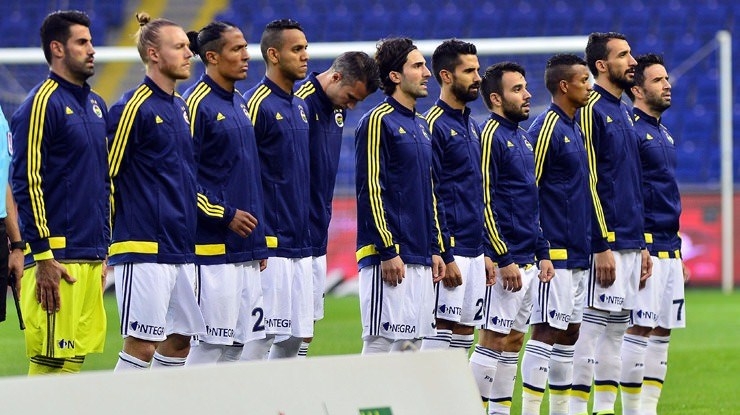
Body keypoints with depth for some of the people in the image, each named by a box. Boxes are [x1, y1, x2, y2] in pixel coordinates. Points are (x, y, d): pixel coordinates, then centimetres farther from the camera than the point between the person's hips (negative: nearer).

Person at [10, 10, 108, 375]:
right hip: (58, 256, -8)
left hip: (92, 258, 8)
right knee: (50, 359, -9)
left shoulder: (95, 105, 17)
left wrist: (105, 247, 20)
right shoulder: (42, 104, -9)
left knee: (75, 355, 7)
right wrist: (43, 256, -17)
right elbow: (26, 183, -14)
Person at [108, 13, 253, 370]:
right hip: (144, 248, -9)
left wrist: (225, 216, 22)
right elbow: (107, 177, -10)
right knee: (142, 344, -10)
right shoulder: (133, 108, -10)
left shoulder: (180, 108, 16)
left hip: (181, 248, 9)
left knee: (179, 340, 9)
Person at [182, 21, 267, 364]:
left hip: (247, 251, 8)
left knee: (236, 342, 8)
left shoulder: (240, 104, 16)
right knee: (209, 344, -7)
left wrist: (259, 243, 18)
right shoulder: (197, 103, -10)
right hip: (212, 247, -8)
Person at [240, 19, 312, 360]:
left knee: (294, 336, 10)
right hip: (271, 245, -8)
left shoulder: (301, 107, 15)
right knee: (261, 335, -7)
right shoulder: (257, 104, -10)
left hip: (301, 245, 8)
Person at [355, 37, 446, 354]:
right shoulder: (378, 121, -8)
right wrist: (387, 252, -18)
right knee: (380, 341, -9)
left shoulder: (421, 125, 19)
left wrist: (435, 249, 17)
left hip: (421, 258, 9)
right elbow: (369, 190, -13)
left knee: (410, 341, 8)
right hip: (389, 258, -9)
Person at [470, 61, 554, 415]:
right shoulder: (490, 136, -11)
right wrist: (504, 260, -18)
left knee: (514, 339, 10)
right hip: (505, 259, -9)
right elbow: (484, 203, -16)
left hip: (528, 261, 9)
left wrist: (543, 253, 15)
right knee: (493, 338, -8)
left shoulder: (523, 138, 17)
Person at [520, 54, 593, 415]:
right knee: (546, 330, -9)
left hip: (578, 254, 9)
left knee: (569, 331, 10)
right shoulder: (547, 128, -11)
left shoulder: (575, 128, 16)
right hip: (555, 251, -9)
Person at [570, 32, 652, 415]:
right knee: (592, 328, -8)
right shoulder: (591, 110, -10)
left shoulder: (624, 113, 17)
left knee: (617, 330, 9)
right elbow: (586, 183, -15)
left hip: (630, 243, 9)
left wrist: (641, 246, 18)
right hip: (606, 243, -9)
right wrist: (602, 247, -19)